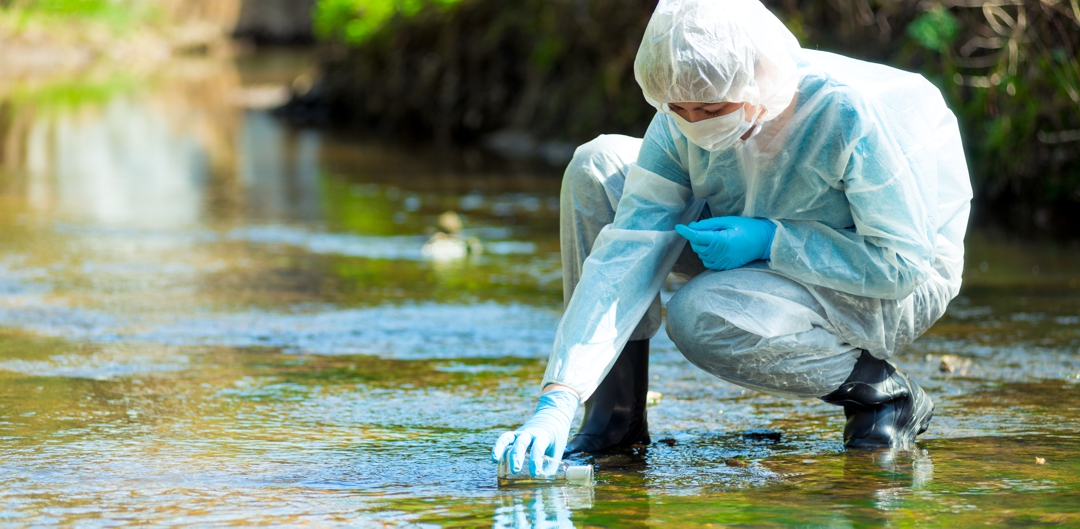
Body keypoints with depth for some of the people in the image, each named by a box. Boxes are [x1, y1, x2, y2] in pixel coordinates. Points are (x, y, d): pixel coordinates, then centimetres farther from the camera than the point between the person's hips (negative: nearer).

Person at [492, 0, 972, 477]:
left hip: (902, 293, -6)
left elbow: (903, 263, -26)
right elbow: (626, 255, -22)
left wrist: (769, 240, -32)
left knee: (702, 316, -34)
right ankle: (612, 419, -5)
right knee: (598, 167, -10)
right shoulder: (683, 123, -17)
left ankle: (880, 390, -9)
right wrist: (558, 402, -31)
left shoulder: (851, 115, -33)